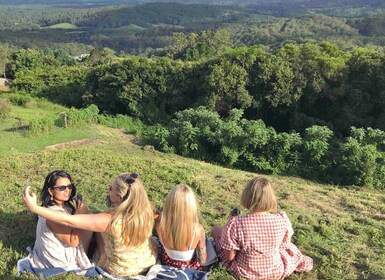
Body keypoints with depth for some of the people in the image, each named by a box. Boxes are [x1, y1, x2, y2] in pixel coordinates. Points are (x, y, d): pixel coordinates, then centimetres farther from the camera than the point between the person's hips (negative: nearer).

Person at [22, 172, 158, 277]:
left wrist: (35, 208, -29)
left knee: (98, 233, 19)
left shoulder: (110, 220, -37)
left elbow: (68, 221, -33)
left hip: (121, 271, -4)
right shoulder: (146, 209, -21)